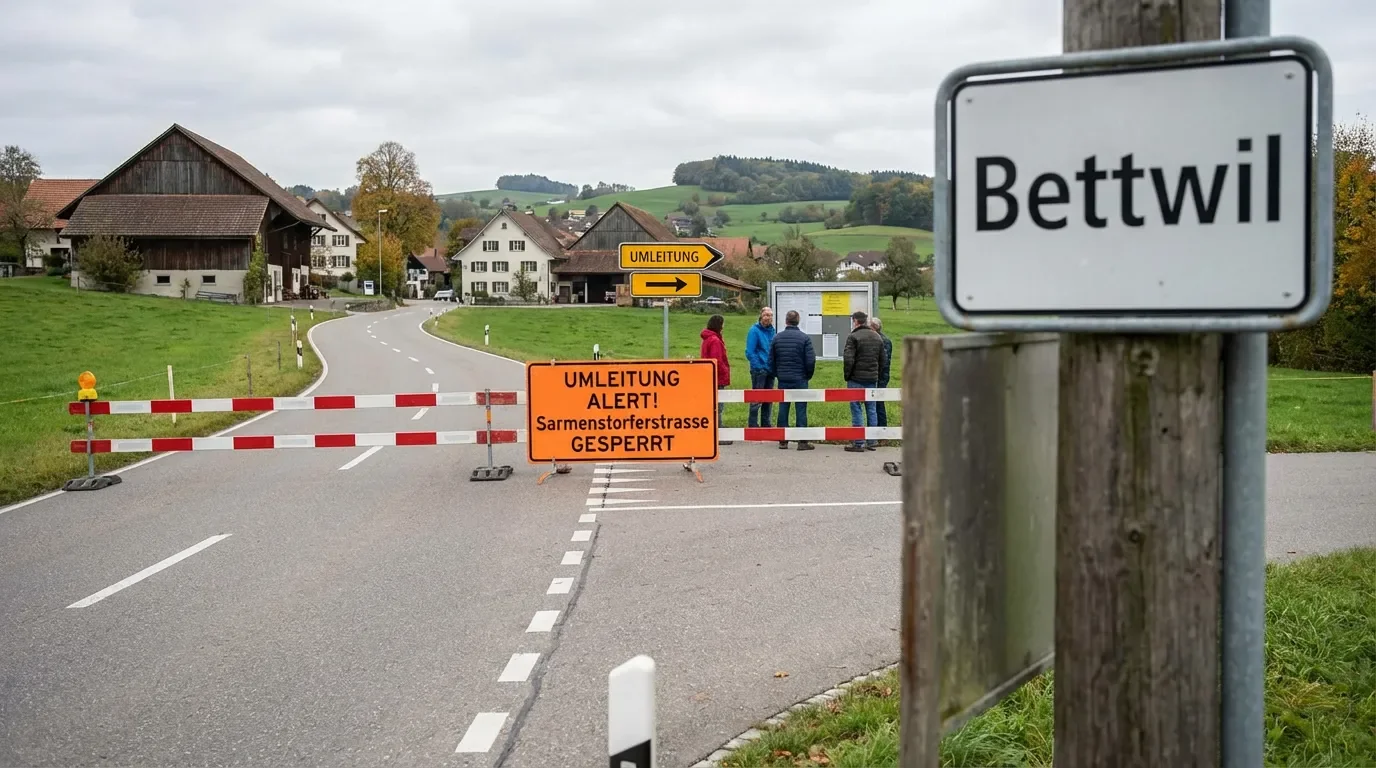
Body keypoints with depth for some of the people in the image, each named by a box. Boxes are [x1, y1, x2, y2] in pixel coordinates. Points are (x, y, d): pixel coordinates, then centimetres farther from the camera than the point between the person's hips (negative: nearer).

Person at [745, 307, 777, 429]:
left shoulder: (772, 330, 11)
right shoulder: (754, 331, -10)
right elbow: (750, 352, -14)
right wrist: (758, 367, -17)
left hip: (770, 370, 7)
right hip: (759, 370, -7)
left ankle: (765, 424, 22)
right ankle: (753, 425, 2)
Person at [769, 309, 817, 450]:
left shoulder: (777, 338, 3)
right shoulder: (805, 338, -7)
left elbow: (771, 360, 6)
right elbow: (811, 360, -9)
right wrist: (808, 375, 7)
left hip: (783, 380, 3)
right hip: (800, 380, -3)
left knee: (783, 409, 9)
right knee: (801, 409, 0)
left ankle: (783, 441, 11)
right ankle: (802, 441, -1)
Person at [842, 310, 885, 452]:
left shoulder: (853, 337, -11)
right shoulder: (877, 338, 12)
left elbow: (848, 359, -16)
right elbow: (882, 361, 15)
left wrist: (847, 376, -4)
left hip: (856, 379, -6)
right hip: (872, 379, 6)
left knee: (856, 410, -2)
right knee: (872, 410, 12)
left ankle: (859, 444, -3)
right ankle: (872, 442, 15)